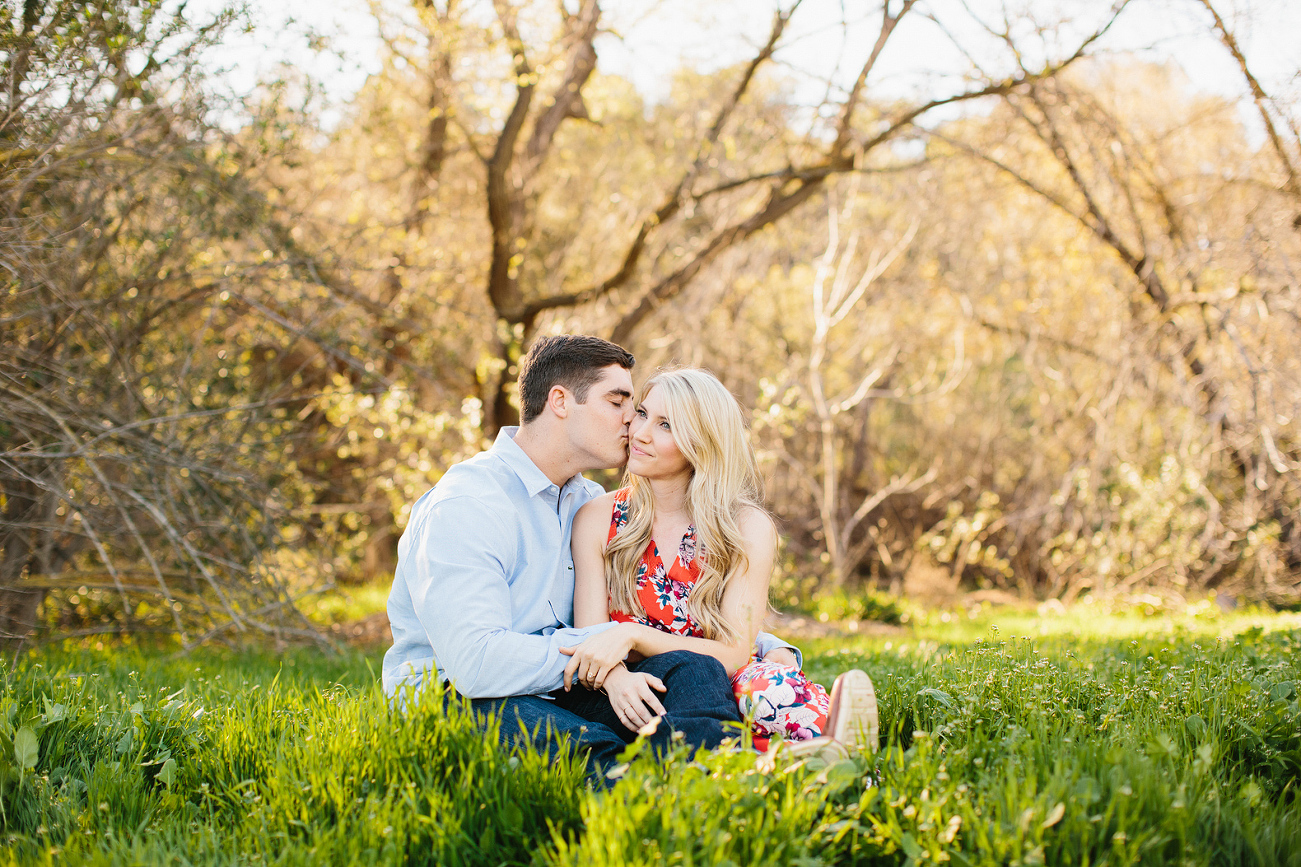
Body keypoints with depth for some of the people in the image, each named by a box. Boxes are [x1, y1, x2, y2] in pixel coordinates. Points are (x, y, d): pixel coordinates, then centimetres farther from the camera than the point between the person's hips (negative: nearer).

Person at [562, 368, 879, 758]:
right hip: (641, 705, 0)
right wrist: (614, 676, -28)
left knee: (767, 682, -35)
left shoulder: (747, 528, -1)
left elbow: (733, 655, -9)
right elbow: (589, 640, -3)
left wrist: (631, 635, -23)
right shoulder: (598, 519, 4)